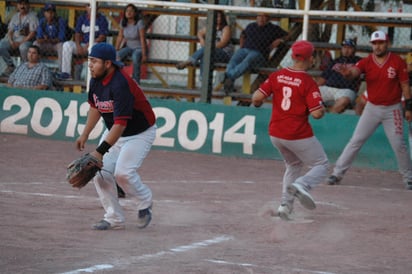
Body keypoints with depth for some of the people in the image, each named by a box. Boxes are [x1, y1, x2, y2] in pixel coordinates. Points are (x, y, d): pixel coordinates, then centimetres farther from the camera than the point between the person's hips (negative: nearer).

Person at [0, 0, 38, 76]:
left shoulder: (32, 16, -1)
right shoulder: (15, 16, 17)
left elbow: (33, 33, -10)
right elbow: (10, 31, 14)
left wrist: (20, 43, -17)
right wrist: (11, 42, -8)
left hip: (27, 39, -5)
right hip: (14, 39, 5)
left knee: (23, 47, -40)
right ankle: (10, 66, -5)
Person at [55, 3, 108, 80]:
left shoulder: (102, 19, -2)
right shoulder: (82, 18, 12)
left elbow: (102, 37, -9)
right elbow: (77, 34, 8)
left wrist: (89, 45, -19)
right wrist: (78, 45, -12)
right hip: (83, 45, 5)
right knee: (67, 44, -19)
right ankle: (66, 73, -24)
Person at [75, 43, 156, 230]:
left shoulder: (120, 84, -33)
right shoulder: (96, 81, -6)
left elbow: (121, 124, -36)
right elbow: (95, 107, 15)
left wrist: (101, 151, -39)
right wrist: (85, 134, 13)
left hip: (140, 133, -8)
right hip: (113, 131, 8)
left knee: (123, 172, -22)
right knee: (100, 171, -7)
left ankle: (144, 203, 7)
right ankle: (114, 218, 5)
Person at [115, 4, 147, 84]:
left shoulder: (139, 22, -17)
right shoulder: (123, 22, -1)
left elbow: (142, 39, -19)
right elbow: (120, 37, 4)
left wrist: (144, 55, -21)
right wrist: (116, 51, -2)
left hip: (139, 48, -4)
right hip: (128, 47, 4)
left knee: (135, 57, -38)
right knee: (117, 56, -27)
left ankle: (136, 81, -26)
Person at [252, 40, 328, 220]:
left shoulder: (276, 76, 0)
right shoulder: (308, 82, -14)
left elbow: (257, 98, -6)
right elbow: (317, 113, -18)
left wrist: (257, 103, 17)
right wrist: (323, 108, 4)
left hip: (275, 134, 6)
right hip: (299, 136, -6)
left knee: (293, 165, 27)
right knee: (321, 166, 8)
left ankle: (285, 204, 13)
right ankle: (301, 184, -23)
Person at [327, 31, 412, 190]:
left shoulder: (398, 62, -8)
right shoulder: (366, 62, -6)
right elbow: (354, 72, -26)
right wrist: (346, 73, -50)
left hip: (392, 109, -1)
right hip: (372, 108, 2)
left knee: (398, 145, 0)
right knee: (356, 141, 0)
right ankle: (337, 173, 3)